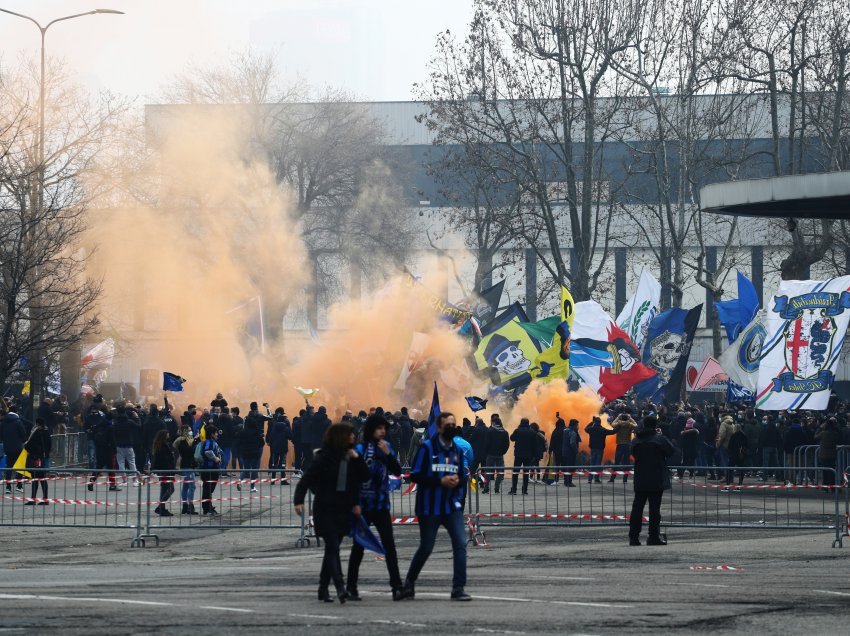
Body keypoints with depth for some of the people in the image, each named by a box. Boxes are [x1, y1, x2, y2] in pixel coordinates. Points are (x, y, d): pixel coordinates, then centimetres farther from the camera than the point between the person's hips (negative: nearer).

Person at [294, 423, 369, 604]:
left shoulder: (349, 457, 8)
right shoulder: (324, 458, -9)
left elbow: (365, 477, 6)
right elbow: (306, 480, -11)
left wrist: (357, 459, -7)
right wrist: (299, 500, -23)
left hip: (343, 510, 6)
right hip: (325, 510, -6)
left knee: (332, 549, 10)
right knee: (333, 548, -14)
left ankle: (323, 589, 17)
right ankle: (340, 588, -23)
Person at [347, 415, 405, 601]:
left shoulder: (386, 447, 6)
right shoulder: (360, 450, -9)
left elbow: (397, 471, 1)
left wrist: (388, 454, -14)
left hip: (381, 504, 3)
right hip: (363, 505, -3)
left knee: (389, 544, -5)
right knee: (358, 546, 5)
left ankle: (396, 586, -5)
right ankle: (351, 587, 14)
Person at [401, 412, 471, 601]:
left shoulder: (457, 450, 9)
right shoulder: (427, 447, -6)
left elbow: (463, 477, 17)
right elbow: (415, 475, -10)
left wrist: (458, 481, -7)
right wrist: (440, 481, -18)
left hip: (452, 507, 4)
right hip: (430, 508, -4)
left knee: (460, 544, -11)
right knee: (426, 548, 5)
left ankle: (458, 588, -8)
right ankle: (409, 582, 27)